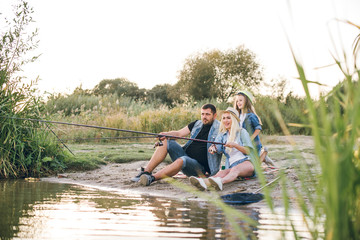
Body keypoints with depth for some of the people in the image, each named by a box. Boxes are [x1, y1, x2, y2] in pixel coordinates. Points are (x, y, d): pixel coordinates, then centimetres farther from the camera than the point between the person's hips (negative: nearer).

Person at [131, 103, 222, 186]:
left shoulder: (218, 128, -1)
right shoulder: (197, 124, 14)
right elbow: (179, 133, 8)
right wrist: (165, 134, -11)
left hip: (201, 167, -6)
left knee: (182, 160, -38)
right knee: (165, 141, -11)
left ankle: (152, 178, -44)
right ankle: (145, 172, -21)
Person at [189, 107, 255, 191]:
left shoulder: (242, 132, 10)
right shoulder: (222, 135, 21)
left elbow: (248, 151, 0)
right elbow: (218, 149, 2)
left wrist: (235, 145, -15)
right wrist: (213, 149, -23)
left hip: (246, 163, -3)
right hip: (231, 166, 3)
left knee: (235, 169, -39)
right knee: (222, 173, -31)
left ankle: (220, 181, -72)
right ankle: (205, 182, -66)